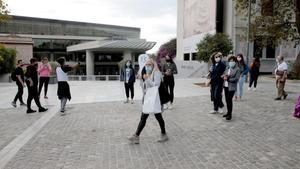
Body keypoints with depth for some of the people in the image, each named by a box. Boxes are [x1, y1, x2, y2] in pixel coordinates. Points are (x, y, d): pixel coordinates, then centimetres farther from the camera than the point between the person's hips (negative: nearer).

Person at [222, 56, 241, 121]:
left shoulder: (237, 69, -7)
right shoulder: (227, 68, 11)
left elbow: (236, 79, -15)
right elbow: (223, 75, 13)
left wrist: (228, 79, -18)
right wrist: (224, 76, -10)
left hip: (232, 87, -6)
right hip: (225, 86, 6)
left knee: (229, 100, -7)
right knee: (227, 100, 12)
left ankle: (230, 114, 2)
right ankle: (228, 112, 25)